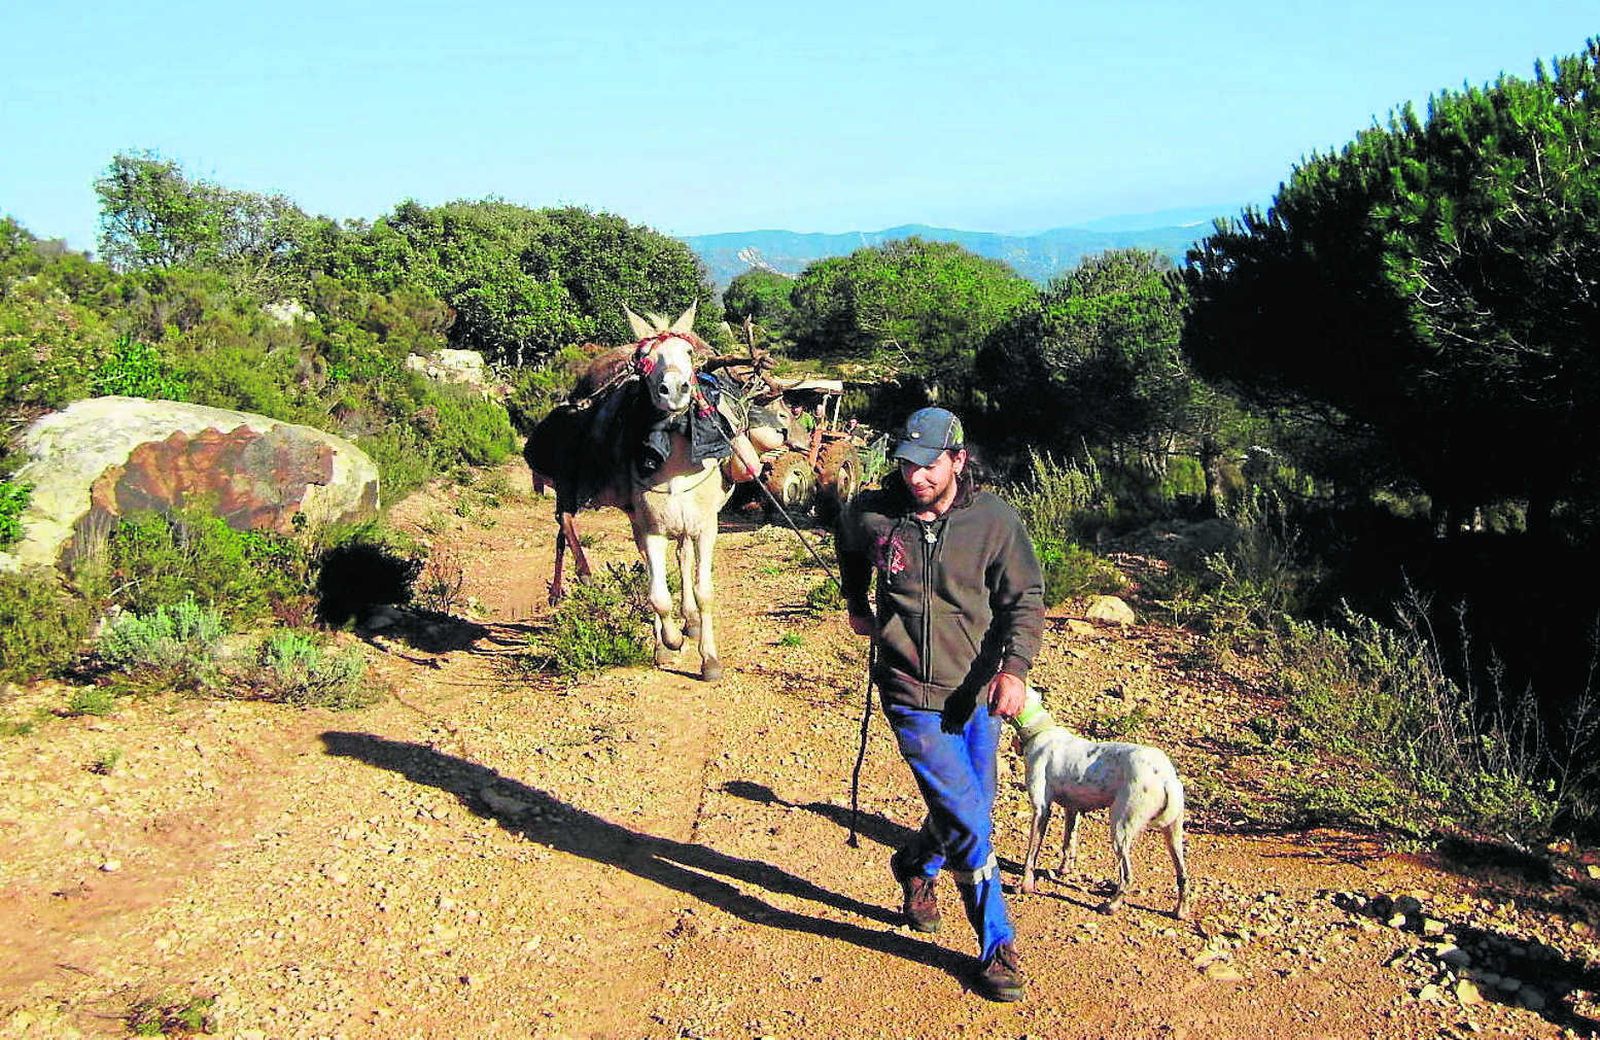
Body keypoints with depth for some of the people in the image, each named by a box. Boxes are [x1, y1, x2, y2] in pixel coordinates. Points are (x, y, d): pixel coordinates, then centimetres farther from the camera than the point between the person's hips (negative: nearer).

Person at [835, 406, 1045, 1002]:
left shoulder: (994, 520, -9)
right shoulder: (872, 516, -8)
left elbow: (1025, 600, -6)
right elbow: (848, 548, 18)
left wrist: (1015, 667, -20)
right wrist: (856, 605, 24)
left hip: (977, 693, 3)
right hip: (913, 696, -2)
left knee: (972, 810, 17)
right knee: (968, 818, -10)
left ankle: (916, 866, 49)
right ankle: (997, 947, 5)